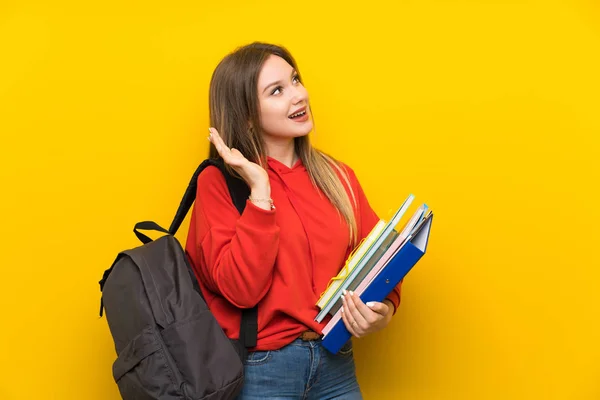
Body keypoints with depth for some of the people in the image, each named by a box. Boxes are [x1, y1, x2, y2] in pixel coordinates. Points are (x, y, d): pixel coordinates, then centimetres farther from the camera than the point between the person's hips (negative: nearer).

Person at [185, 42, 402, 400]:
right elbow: (240, 289, -16)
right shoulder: (218, 182, -7)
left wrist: (384, 310, -13)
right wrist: (260, 191, -18)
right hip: (259, 368, -4)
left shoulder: (338, 176, 5)